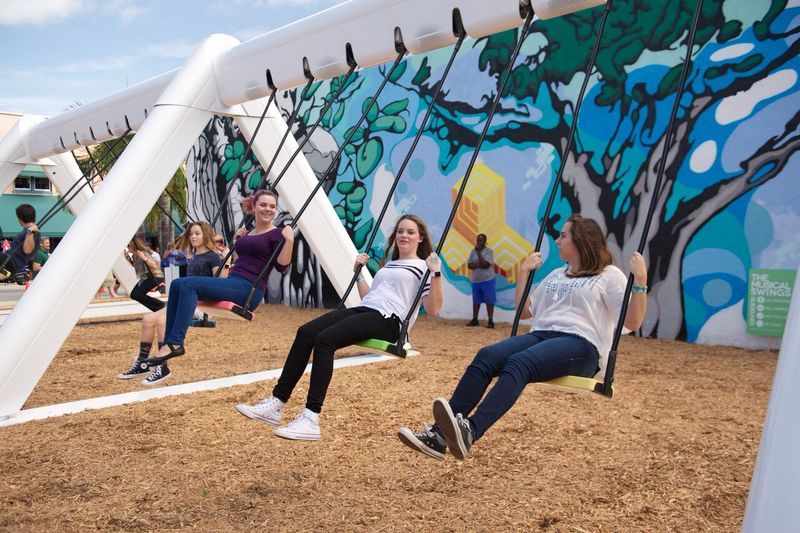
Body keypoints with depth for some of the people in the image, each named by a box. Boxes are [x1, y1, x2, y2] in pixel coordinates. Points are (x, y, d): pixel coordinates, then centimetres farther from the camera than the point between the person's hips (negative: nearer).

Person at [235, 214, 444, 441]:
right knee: (306, 332, -16)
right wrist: (358, 273, 29)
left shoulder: (423, 267, 7)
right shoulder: (388, 265, 29)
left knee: (324, 339, -30)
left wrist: (436, 273, -14)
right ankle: (276, 403, -15)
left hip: (387, 319, -7)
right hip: (362, 310, 7)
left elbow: (433, 309, -5)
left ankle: (311, 420, -32)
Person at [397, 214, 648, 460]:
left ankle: (469, 432, -57)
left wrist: (640, 280, -11)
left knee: (519, 363, -37)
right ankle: (440, 434, -37)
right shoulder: (556, 275, 29)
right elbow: (525, 311, 32)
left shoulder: (610, 276, 10)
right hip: (540, 335, 6)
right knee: (486, 356, -25)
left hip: (581, 345, -5)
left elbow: (632, 322, -1)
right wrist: (524, 273, 28)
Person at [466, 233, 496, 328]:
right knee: (476, 301, 11)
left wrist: (479, 252, -18)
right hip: (475, 280, 5)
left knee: (489, 301, -3)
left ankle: (490, 321, 0)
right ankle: (474, 320, 19)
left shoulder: (489, 251, -8)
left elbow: (485, 265, -19)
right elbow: (469, 265, 3)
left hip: (488, 280, -5)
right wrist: (479, 265, -15)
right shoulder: (473, 251, 8)